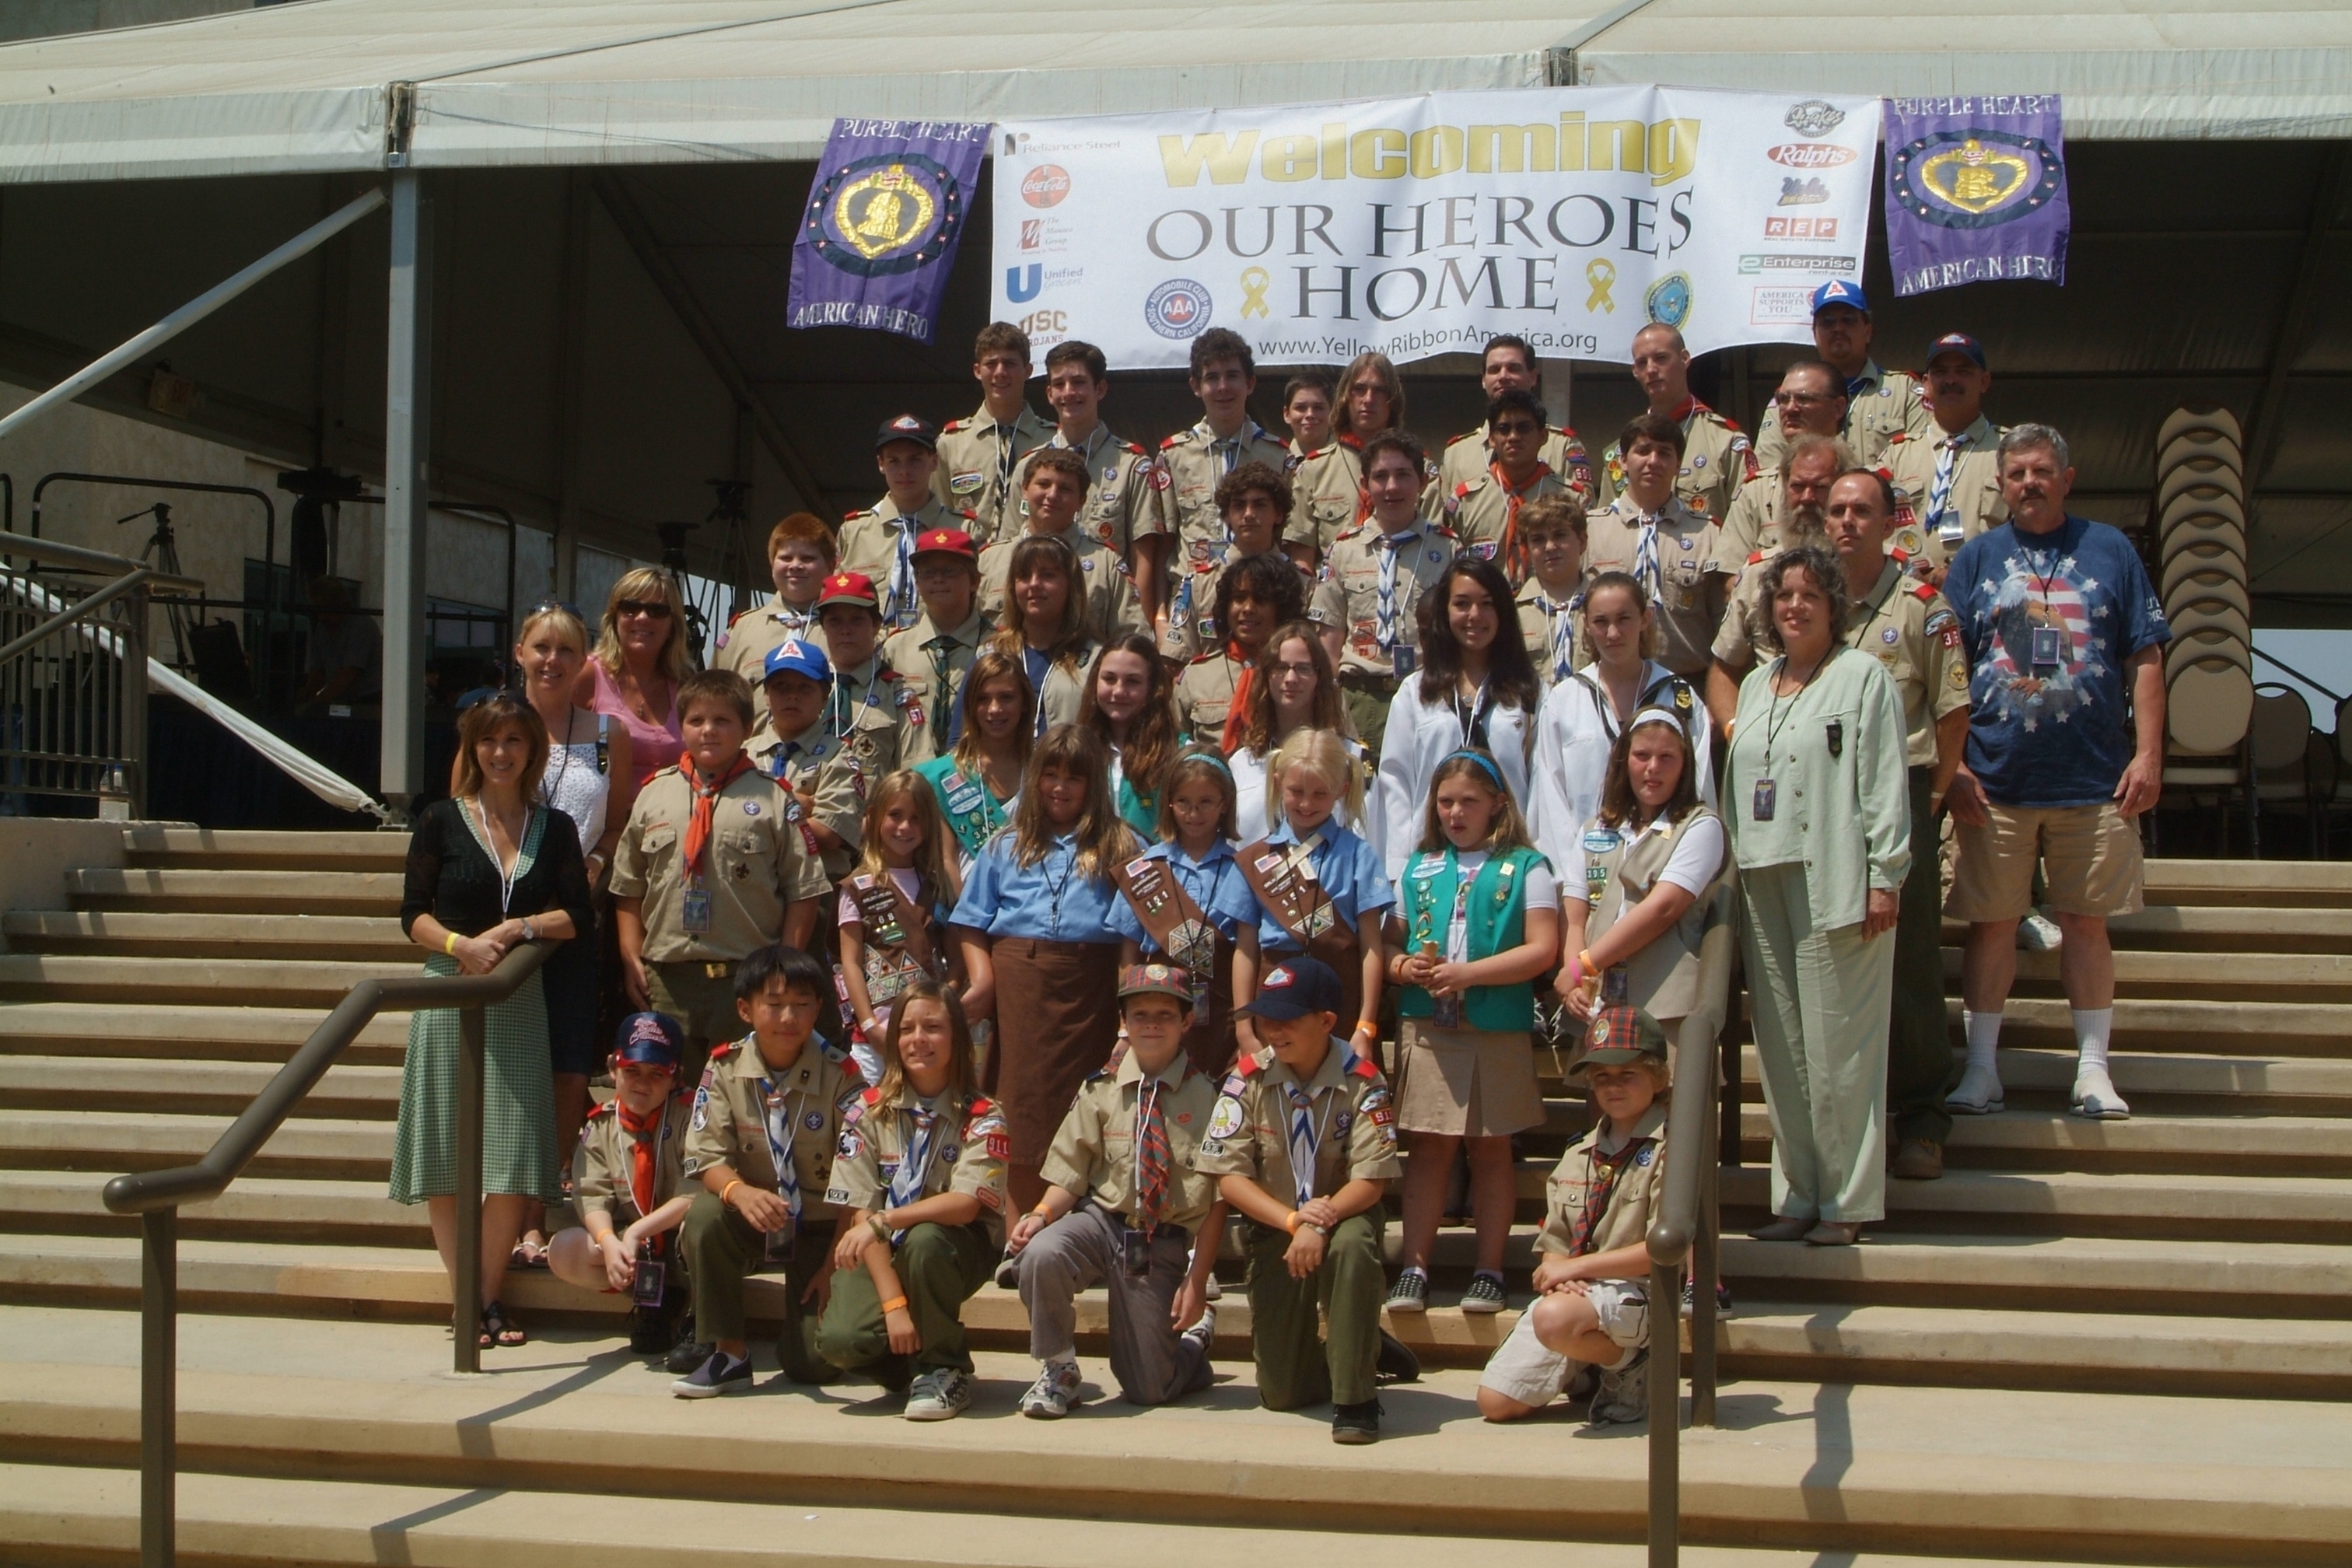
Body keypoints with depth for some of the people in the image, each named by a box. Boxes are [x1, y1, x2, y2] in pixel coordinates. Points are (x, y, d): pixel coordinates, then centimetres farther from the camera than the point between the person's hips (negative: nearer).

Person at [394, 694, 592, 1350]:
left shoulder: (554, 828, 8)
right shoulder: (441, 821, 3)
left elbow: (577, 917, 3)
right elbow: (413, 913, 1)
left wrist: (515, 929, -12)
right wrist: (460, 944, -16)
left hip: (520, 1001, 1)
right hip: (449, 996, -1)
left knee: (514, 1154, -3)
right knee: (445, 1154, -2)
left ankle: (490, 1296, 6)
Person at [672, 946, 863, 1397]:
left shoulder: (841, 1075, -14)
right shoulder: (724, 1068, -7)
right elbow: (704, 1156, -12)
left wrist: (835, 1264, -17)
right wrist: (738, 1191, -36)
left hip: (821, 1228, -2)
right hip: (753, 1223, 2)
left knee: (815, 1363, -17)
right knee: (704, 1214, -33)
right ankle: (727, 1352, -16)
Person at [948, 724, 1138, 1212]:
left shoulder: (1118, 847, 11)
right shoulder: (1006, 847, 18)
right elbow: (971, 923, 12)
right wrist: (982, 978, -5)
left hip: (1088, 988, -2)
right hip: (1016, 984, 2)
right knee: (1020, 1107, 0)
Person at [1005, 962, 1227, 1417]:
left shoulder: (1207, 1097, -6)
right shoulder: (1099, 1090, -1)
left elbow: (1217, 1199, -4)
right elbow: (1070, 1176, 1)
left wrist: (1196, 1283, -6)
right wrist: (1040, 1216, -20)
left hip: (1167, 1245, -1)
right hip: (1100, 1221, 1)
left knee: (1149, 1391, 3)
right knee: (1040, 1254, -34)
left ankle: (1195, 1333, 39)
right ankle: (1057, 1372, -9)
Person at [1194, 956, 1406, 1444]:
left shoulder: (1361, 1081, -16)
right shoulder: (1247, 1080, -12)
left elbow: (1371, 1180, -18)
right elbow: (1229, 1175, -13)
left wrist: (1319, 1224, -34)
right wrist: (1293, 1220, -26)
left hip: (1342, 1215, -2)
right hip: (1274, 1226, 2)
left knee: (1352, 1245, -41)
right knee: (1280, 1395, -3)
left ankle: (1355, 1397, -24)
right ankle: (1363, 1350, 31)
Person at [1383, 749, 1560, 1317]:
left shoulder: (1524, 868, 0)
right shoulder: (1419, 868, 12)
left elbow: (1542, 950, -9)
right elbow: (1391, 941, 14)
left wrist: (1468, 974, -16)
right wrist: (1403, 966, -9)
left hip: (1498, 1030, -3)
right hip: (1425, 1028, 3)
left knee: (1490, 1146, 5)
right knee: (1427, 1146, 3)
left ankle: (1489, 1271, 12)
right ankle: (1414, 1267, 6)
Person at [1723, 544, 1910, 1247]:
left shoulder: (1864, 676, 1)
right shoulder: (1755, 684, 19)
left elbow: (1885, 784, -5)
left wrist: (1885, 875, -11)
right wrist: (1728, 869, 14)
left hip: (1835, 884, -6)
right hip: (1763, 884, 6)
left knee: (1839, 1045, -5)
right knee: (1780, 1048, 5)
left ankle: (1847, 1201, 2)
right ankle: (1797, 1195, 12)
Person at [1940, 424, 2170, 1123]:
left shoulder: (2110, 551, 8)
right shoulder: (1976, 558, 8)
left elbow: (2145, 660, 6)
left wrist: (2148, 753, -4)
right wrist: (1953, 764, -4)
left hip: (2095, 778, 0)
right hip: (1996, 780, 0)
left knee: (2086, 922, 5)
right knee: (1991, 923, 3)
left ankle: (2093, 1068, 13)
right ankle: (1981, 1066, 11)